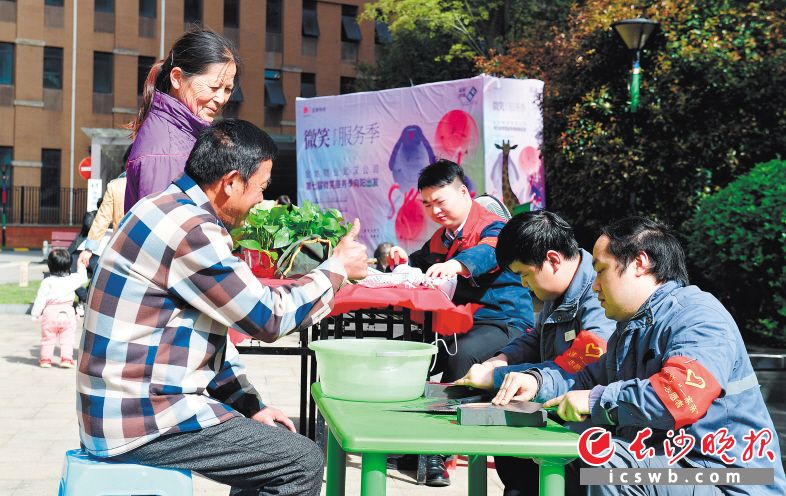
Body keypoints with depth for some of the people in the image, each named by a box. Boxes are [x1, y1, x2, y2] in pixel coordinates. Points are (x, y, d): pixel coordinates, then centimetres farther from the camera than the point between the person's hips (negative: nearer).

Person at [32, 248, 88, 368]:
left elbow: (40, 300, -7)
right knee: (67, 339, 8)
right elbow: (82, 278, 19)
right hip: (67, 313, 1)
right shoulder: (72, 279, -2)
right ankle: (66, 359, 2)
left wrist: (35, 314, 1)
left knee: (48, 338, 12)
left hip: (50, 314, -1)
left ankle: (45, 359, 16)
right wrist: (81, 266, 34)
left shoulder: (47, 282, -7)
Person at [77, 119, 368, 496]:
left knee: (274, 439, 22)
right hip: (143, 420, -10)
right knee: (303, 462, -8)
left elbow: (208, 333, 18)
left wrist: (250, 405, 13)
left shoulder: (173, 212, 12)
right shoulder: (189, 231, -21)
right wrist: (337, 268, -1)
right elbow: (268, 316, -15)